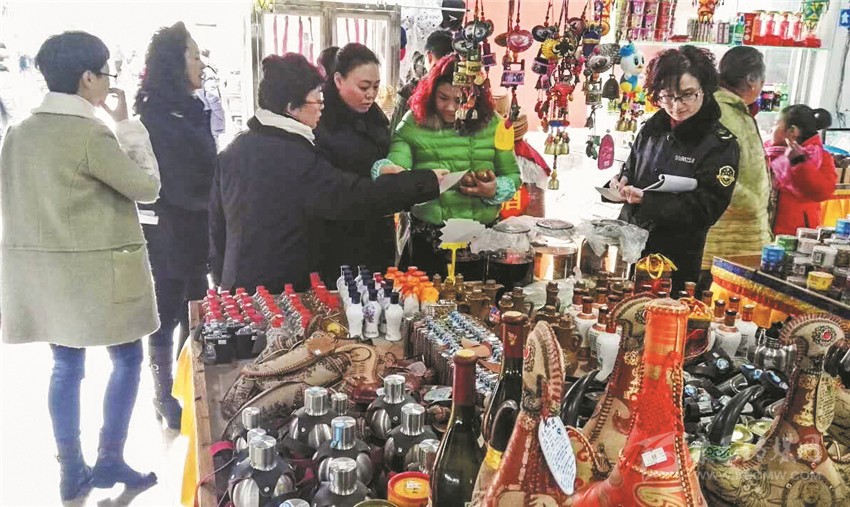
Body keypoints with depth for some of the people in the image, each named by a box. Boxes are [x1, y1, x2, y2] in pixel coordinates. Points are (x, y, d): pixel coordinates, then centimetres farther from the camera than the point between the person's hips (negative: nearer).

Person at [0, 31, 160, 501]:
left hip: (47, 269, 8)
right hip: (97, 269, -7)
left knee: (66, 364, 14)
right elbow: (147, 186, -10)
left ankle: (71, 471, 22)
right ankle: (109, 460, 16)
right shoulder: (91, 133, -17)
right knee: (127, 358, 8)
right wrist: (127, 125, -3)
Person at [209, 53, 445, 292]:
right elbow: (360, 197, -23)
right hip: (286, 290, -7)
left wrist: (222, 277, 21)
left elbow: (217, 221, 11)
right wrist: (427, 182, -15)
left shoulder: (234, 150, 4)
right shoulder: (298, 159, -21)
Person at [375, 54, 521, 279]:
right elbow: (396, 163, -17)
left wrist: (495, 190, -15)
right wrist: (387, 170, -39)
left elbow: (512, 176, 5)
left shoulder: (492, 124, -2)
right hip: (428, 239, -1)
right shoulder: (413, 123, -6)